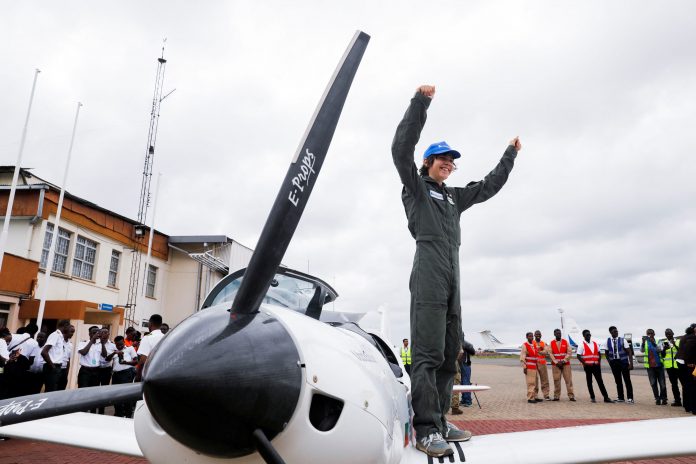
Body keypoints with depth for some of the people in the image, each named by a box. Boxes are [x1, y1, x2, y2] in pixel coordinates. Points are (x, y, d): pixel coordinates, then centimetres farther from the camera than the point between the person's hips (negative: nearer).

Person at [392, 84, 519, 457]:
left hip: (452, 273, 8)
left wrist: (510, 155, 42)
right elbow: (401, 149, -5)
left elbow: (490, 186, 38)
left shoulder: (454, 196, 28)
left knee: (449, 354, 6)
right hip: (429, 270, -8)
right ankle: (426, 430, -14)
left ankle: (439, 422, 12)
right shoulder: (416, 186, 9)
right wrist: (420, 103, -9)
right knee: (427, 353, -14)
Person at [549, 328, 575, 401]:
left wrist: (563, 361, -10)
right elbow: (551, 353, -1)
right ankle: (556, 396, 5)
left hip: (566, 363, 0)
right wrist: (556, 362, -10)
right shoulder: (551, 343, 4)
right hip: (555, 364, 0)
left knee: (568, 379, -1)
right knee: (556, 380, 0)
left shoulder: (565, 342, 5)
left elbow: (569, 352, -2)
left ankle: (571, 396, 3)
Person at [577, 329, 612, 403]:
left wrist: (599, 362, 3)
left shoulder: (595, 343, 12)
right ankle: (592, 397, 11)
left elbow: (599, 354, 16)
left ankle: (606, 397, 4)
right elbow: (578, 356, -6)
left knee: (600, 381, 2)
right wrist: (584, 364, -14)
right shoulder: (581, 345, -2)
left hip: (596, 365, 4)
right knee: (589, 382, 3)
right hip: (588, 366, -4)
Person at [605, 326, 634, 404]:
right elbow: (606, 353, 13)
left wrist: (631, 363, -17)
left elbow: (629, 352, -9)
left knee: (627, 380, -1)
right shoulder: (608, 341, 2)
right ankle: (620, 398, 17)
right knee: (617, 380, 9)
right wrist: (609, 361, 4)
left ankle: (630, 398, 6)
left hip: (623, 361, -3)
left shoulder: (622, 340, -6)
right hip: (614, 362, 3)